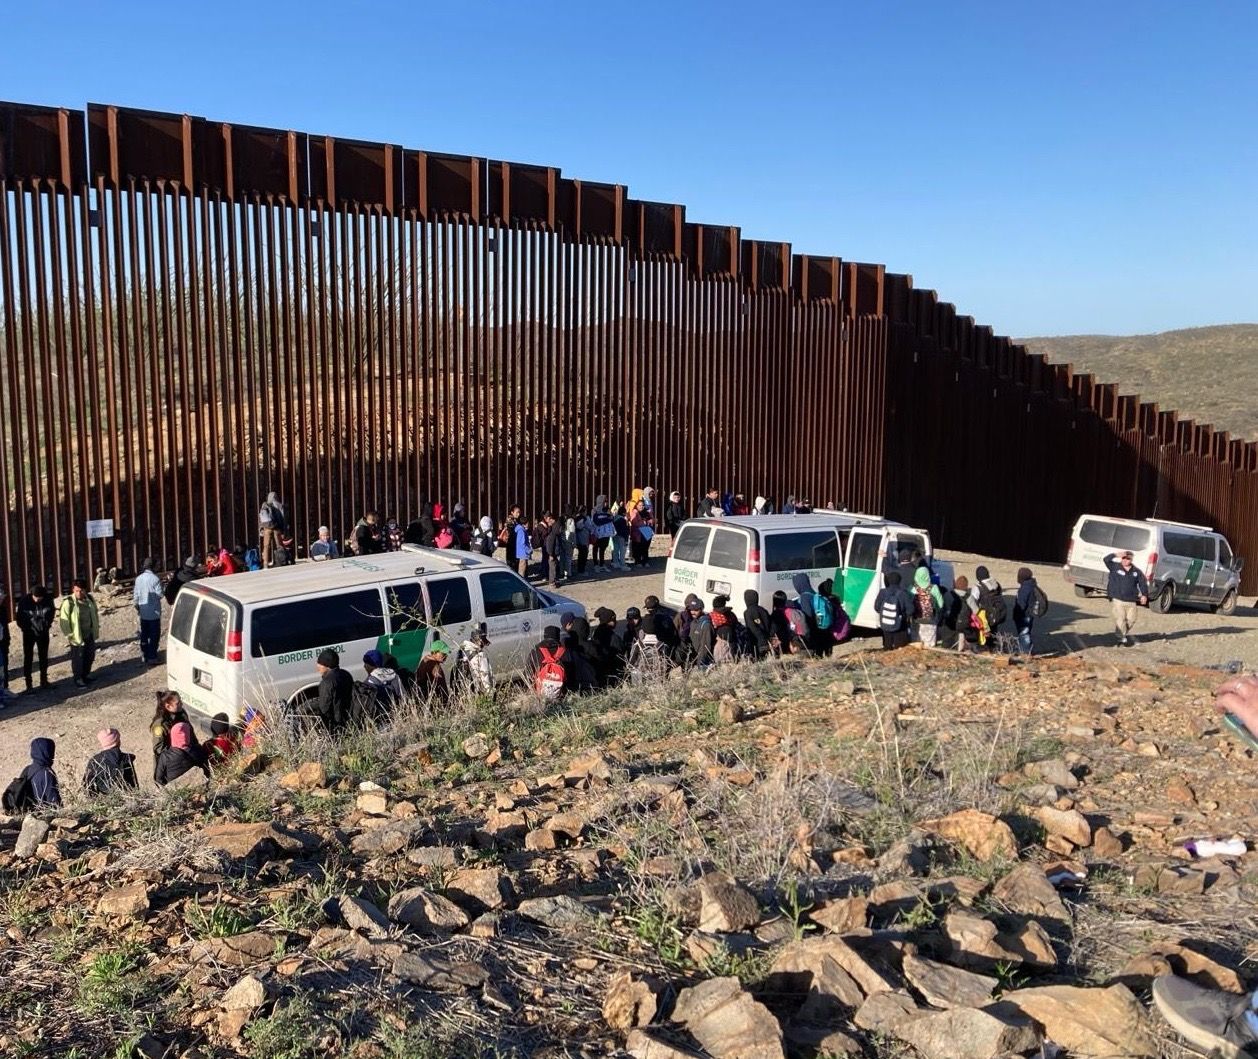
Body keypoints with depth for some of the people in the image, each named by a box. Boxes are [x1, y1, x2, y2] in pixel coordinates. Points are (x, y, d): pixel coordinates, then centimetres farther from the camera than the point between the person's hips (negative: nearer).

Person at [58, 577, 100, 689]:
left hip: (90, 634, 6)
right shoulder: (68, 602, -17)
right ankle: (78, 679, 15)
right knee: (78, 658, 1)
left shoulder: (90, 600, 2)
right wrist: (68, 634, -13)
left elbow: (95, 615, 16)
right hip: (77, 636, -6)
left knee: (90, 655, 15)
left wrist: (96, 629, 14)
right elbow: (63, 620, -14)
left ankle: (86, 675, 33)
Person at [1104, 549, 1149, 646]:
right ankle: (1122, 639, -3)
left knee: (1131, 620, 4)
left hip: (1131, 601, 3)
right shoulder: (1115, 567, 3)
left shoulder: (1136, 571, 10)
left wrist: (1144, 595, 2)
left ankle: (1126, 634, 30)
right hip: (1117, 600, -3)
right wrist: (1116, 555, -18)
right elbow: (1106, 560, -8)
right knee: (1120, 620, -9)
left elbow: (1143, 583, 13)